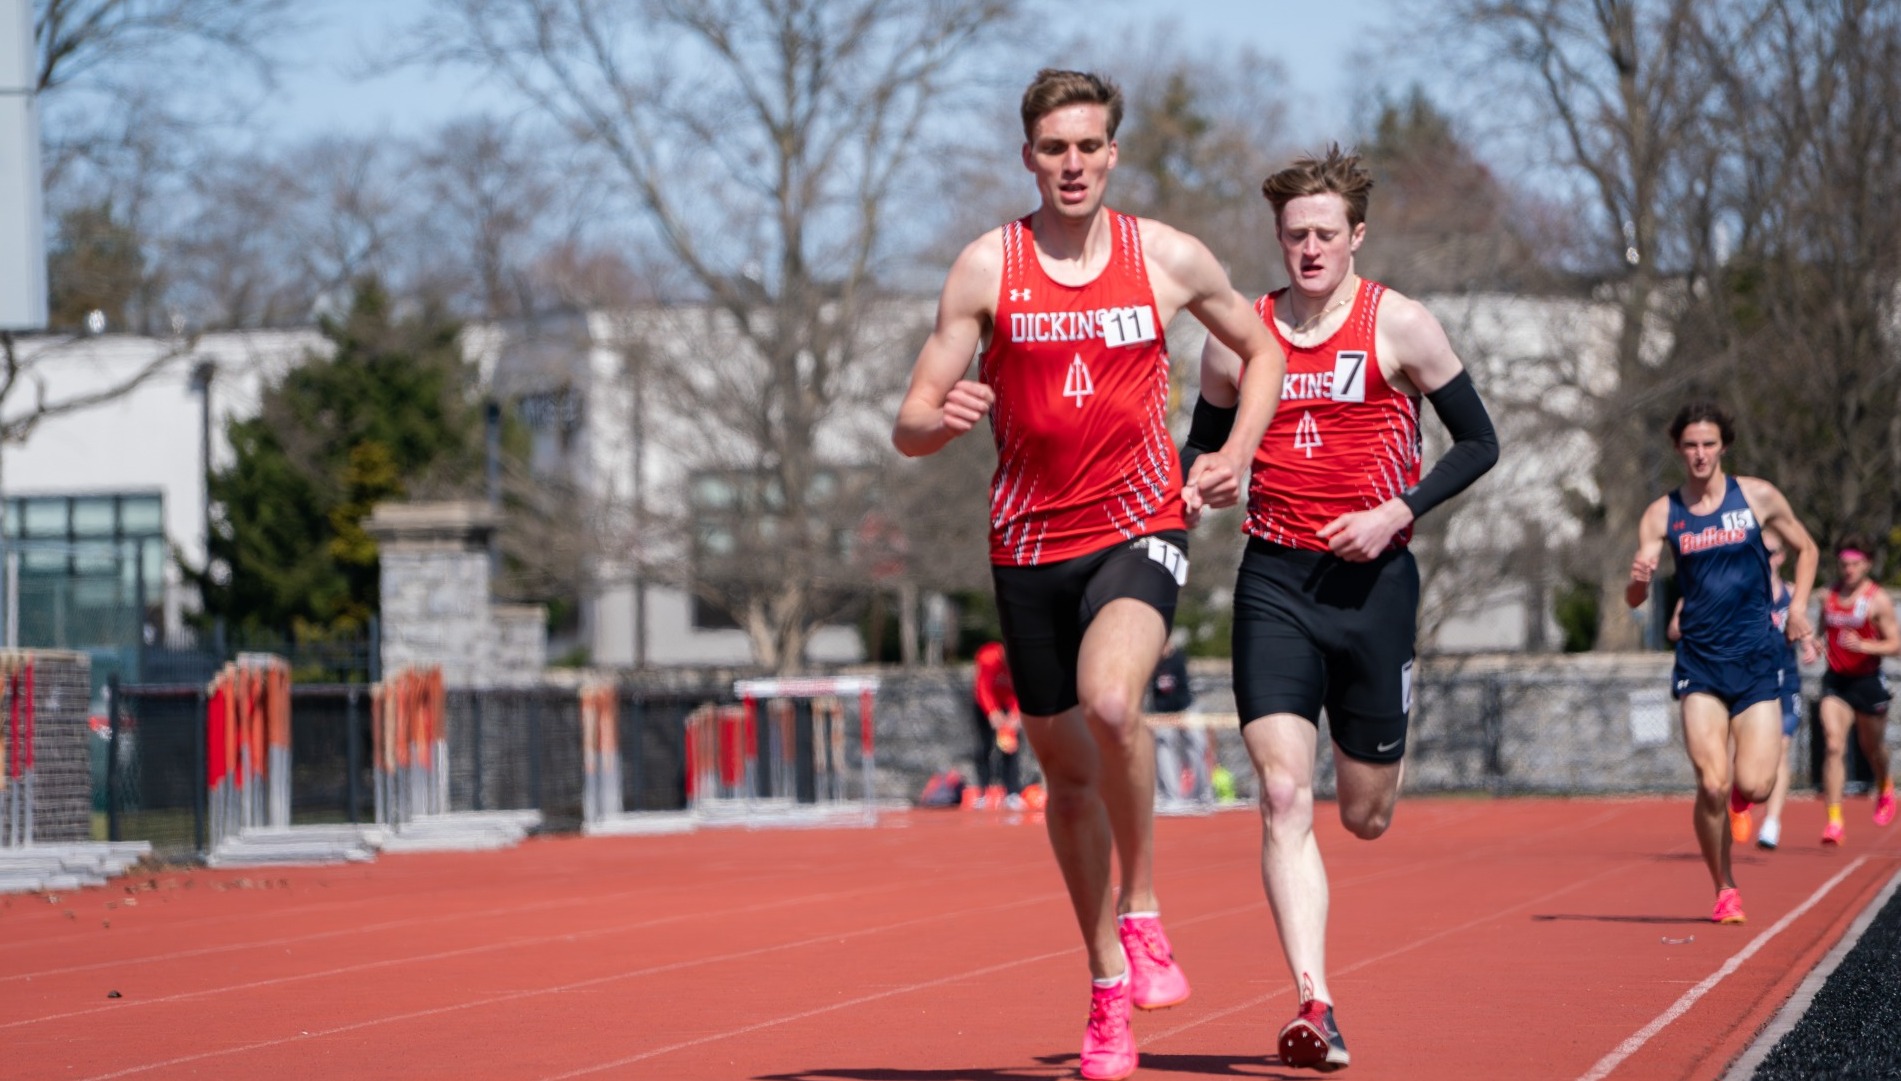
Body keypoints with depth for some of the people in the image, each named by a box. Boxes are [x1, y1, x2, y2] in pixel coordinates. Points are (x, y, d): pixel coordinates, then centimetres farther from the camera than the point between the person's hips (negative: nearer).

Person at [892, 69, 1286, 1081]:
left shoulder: (1168, 258, 0)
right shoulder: (986, 267, -1)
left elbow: (1261, 350, 18)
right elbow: (909, 426, -2)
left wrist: (1234, 455, 3)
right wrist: (941, 418, -26)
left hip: (1140, 527, -2)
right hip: (1029, 542, 2)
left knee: (1111, 700, -31)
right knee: (1067, 770, 10)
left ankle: (1142, 912, -11)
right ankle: (1108, 986, 26)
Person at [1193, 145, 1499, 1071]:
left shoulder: (1399, 326, -2)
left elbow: (1478, 442, 2)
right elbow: (1204, 450, 19)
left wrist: (1398, 513, -11)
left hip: (1372, 578, -1)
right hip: (1274, 579, 1)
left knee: (1364, 816, 8)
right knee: (1283, 797, -14)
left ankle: (1391, 750, 47)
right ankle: (1314, 1008, -18)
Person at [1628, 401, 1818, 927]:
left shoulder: (1758, 497, 2)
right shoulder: (1661, 515, 3)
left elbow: (1805, 549, 17)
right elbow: (1634, 598, 0)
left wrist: (1798, 607, 2)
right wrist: (1638, 580, -23)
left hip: (1757, 657, 0)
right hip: (1700, 662, 0)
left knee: (1754, 786, -10)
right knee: (1711, 787, -12)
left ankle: (1743, 772, 28)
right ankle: (1724, 889, 8)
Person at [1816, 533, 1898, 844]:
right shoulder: (1829, 595, 4)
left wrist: (1862, 645, -25)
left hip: (1867, 681, -2)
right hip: (1835, 681, 2)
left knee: (1873, 747, 17)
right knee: (1834, 746, -14)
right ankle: (1834, 820, -19)